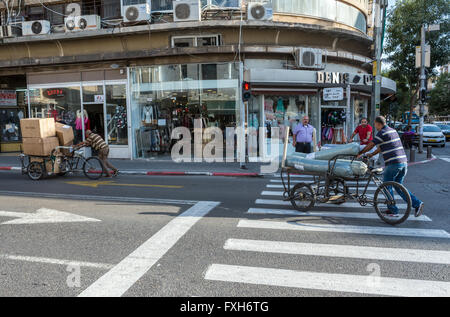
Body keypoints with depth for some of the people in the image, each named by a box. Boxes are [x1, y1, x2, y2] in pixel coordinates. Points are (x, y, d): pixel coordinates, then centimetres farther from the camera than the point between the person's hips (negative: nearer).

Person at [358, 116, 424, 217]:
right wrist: (372, 154, 32)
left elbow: (370, 145, -5)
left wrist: (360, 153, 9)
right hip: (403, 162, 8)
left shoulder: (382, 133, -9)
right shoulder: (393, 130, 19)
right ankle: (417, 203, 6)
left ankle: (393, 210, 9)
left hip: (393, 163, -8)